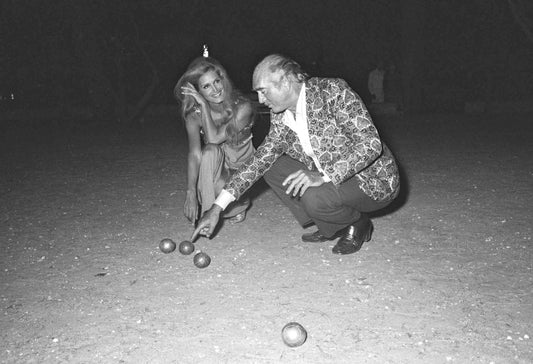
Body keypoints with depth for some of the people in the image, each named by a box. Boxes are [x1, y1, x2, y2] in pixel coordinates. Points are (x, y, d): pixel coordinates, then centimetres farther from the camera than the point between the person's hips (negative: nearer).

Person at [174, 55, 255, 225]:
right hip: (213, 168, 1)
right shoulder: (194, 115, -14)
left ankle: (238, 204, 1)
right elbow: (194, 153, -26)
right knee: (210, 151, -32)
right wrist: (190, 192, -39)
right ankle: (207, 210, -20)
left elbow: (215, 138, -27)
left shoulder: (242, 107, -19)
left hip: (242, 166, -1)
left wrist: (204, 105, -26)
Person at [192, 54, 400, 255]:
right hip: (330, 180, 7)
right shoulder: (280, 116, -1)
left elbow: (371, 144, -27)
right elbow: (261, 158, -1)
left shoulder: (333, 92, -22)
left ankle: (358, 224, 1)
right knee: (272, 168, -3)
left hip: (373, 181, -7)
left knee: (314, 198, -32)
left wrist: (323, 177, -35)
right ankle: (331, 227, 6)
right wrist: (218, 207, -7)